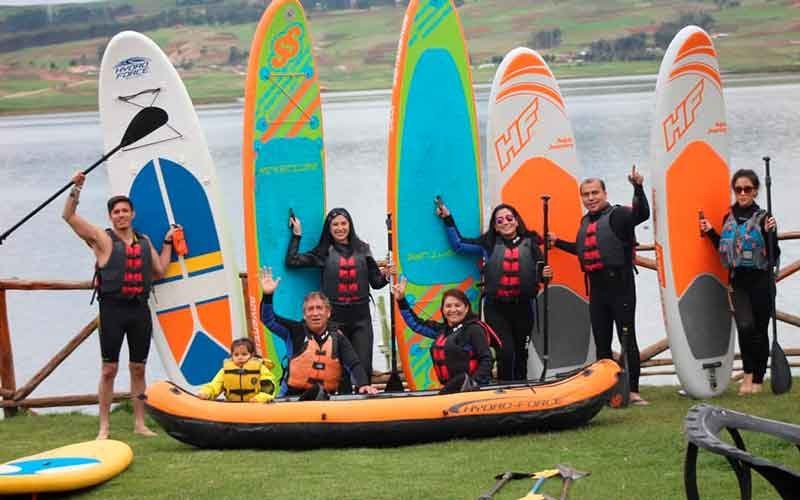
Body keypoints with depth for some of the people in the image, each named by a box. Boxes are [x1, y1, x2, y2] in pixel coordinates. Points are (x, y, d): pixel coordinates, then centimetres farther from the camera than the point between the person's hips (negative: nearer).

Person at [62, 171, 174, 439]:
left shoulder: (144, 241, 14)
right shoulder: (103, 239, -1)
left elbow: (160, 270, 24)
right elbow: (69, 216, -8)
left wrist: (168, 242, 20)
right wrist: (76, 189, -18)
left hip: (139, 309, 4)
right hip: (113, 309, -4)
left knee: (138, 368, 9)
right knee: (109, 369, -3)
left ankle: (139, 424, 16)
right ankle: (104, 427, 2)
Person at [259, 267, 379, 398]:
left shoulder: (337, 337, 7)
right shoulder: (296, 331, 6)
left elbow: (354, 364, 0)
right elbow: (269, 320, 2)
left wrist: (363, 384, -17)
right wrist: (268, 295, -14)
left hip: (326, 396, 2)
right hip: (295, 395, -2)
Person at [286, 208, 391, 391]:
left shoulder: (362, 250, 11)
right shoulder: (324, 252, 7)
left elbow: (375, 282, 12)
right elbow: (292, 261, 0)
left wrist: (385, 276, -9)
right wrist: (297, 235, 3)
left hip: (360, 317, 1)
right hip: (335, 318, -1)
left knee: (364, 367, -5)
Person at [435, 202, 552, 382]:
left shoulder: (530, 243, 3)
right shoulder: (488, 244, 5)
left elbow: (539, 275, 7)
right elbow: (458, 244, 11)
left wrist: (545, 274, -15)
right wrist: (448, 219, 5)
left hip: (523, 306, 1)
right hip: (496, 308, -1)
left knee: (520, 353, 12)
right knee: (505, 351, -14)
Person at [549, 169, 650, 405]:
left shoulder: (617, 215, -7)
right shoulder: (586, 221, 15)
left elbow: (642, 214, -26)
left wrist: (638, 188, -40)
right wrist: (558, 242, 30)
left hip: (620, 287, -7)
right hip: (596, 287, 7)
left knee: (627, 340, -5)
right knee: (601, 343, 11)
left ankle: (633, 392, -4)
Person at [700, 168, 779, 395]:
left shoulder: (763, 218, -5)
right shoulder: (729, 218, 8)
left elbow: (774, 255, -8)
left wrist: (770, 233, -23)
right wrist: (710, 232, 9)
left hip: (761, 282, -2)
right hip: (738, 282, 2)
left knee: (760, 331, 3)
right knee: (745, 326, -18)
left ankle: (758, 380, 15)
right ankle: (748, 373, -2)